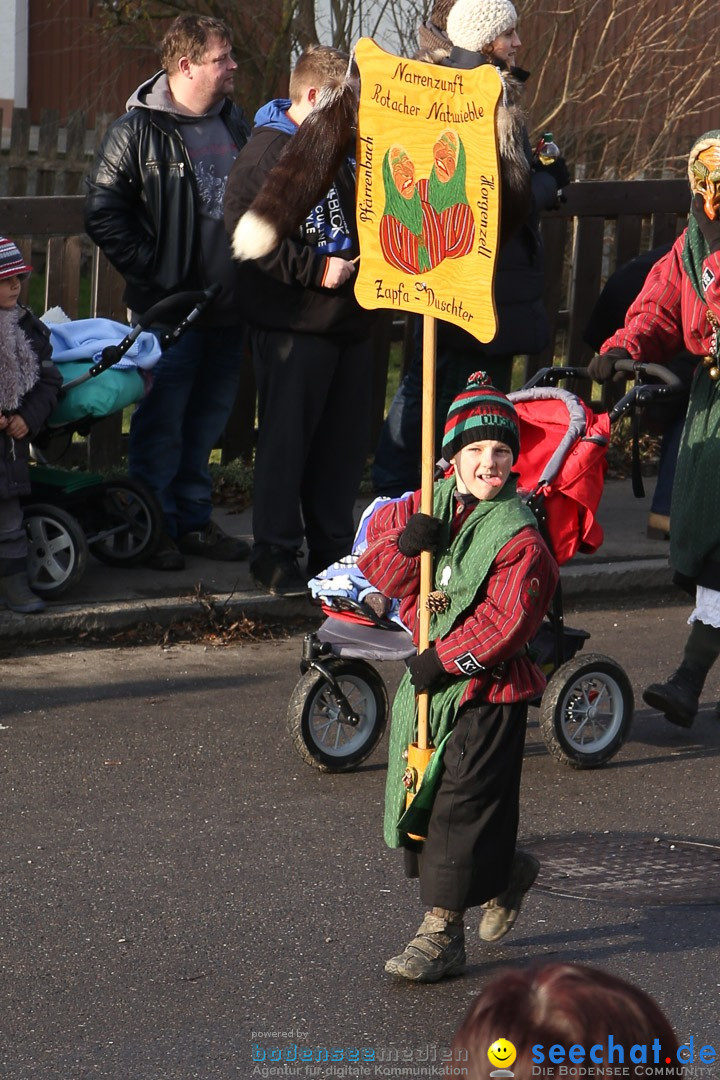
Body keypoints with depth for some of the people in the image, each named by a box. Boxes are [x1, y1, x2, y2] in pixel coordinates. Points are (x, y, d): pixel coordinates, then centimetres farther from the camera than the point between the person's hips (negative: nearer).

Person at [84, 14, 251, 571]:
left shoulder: (238, 127, 11)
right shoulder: (138, 132, -9)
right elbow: (103, 214, -10)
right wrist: (153, 271, -14)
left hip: (230, 309, 6)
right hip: (171, 309, -6)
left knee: (208, 421, 13)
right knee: (161, 425, 0)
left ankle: (194, 520, 23)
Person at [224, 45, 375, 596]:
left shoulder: (344, 147, 15)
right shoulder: (268, 153, -12)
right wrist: (316, 269, -20)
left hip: (350, 321, 8)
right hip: (294, 325, -8)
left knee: (346, 441, 12)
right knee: (287, 441, -3)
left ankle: (334, 546, 22)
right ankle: (276, 553, 5)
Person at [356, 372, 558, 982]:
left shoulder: (519, 537, -15)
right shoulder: (425, 507, 5)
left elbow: (505, 622, -19)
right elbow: (378, 571, 3)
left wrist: (445, 660, -19)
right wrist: (404, 546, -18)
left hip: (486, 689, -7)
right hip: (426, 680, 7)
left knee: (461, 806, -5)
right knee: (419, 800, 14)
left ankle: (442, 933, 2)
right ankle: (506, 874, 35)